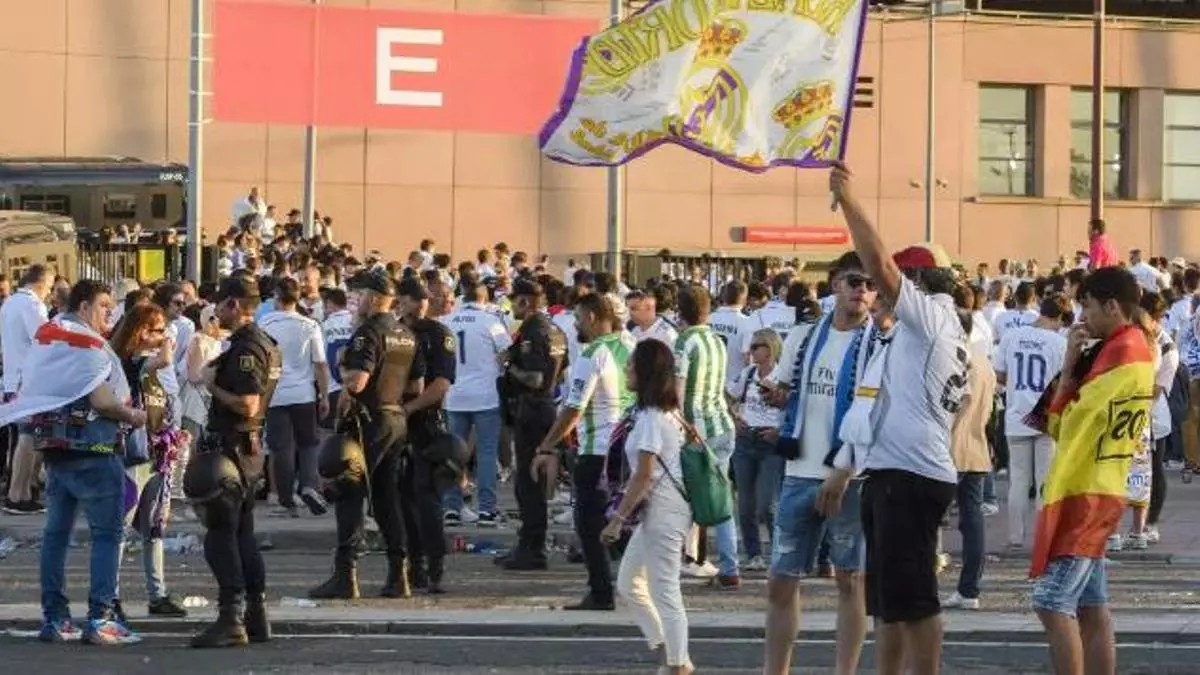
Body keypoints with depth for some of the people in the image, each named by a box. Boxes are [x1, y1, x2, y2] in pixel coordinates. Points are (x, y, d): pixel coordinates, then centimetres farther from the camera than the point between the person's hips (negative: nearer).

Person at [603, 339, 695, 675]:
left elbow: (644, 475, -19)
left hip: (663, 513, -10)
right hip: (656, 513, 10)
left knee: (664, 591, -5)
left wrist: (618, 518, -16)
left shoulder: (651, 417, -16)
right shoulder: (669, 413, 13)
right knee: (629, 583, 17)